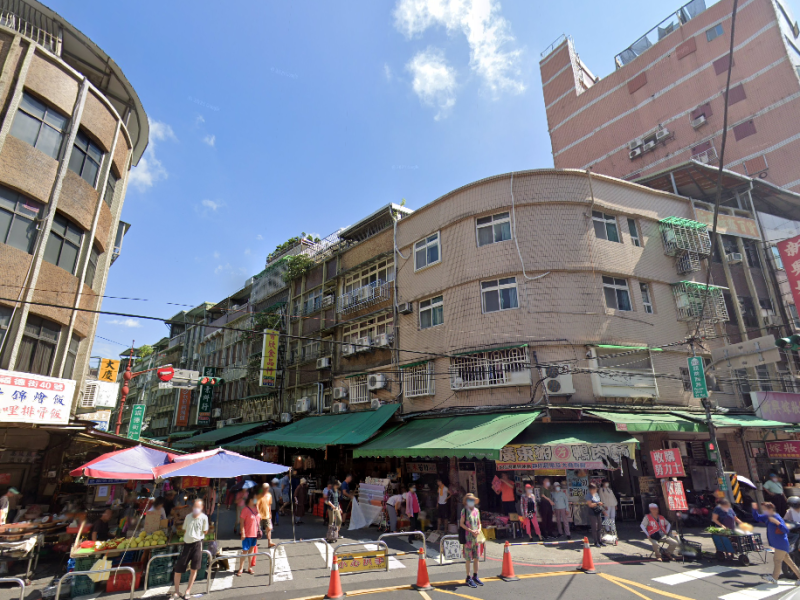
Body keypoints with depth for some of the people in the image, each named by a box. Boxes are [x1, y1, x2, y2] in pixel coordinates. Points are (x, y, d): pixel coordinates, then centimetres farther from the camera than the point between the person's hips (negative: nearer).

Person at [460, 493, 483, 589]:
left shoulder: (476, 510, 9)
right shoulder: (464, 510, -7)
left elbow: (479, 523, 17)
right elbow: (461, 524, -9)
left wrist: (479, 530, -3)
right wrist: (471, 531, -16)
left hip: (476, 537, 5)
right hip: (468, 537, -5)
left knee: (476, 557, 10)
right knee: (468, 558, 1)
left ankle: (475, 576, 24)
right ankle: (468, 578, 12)